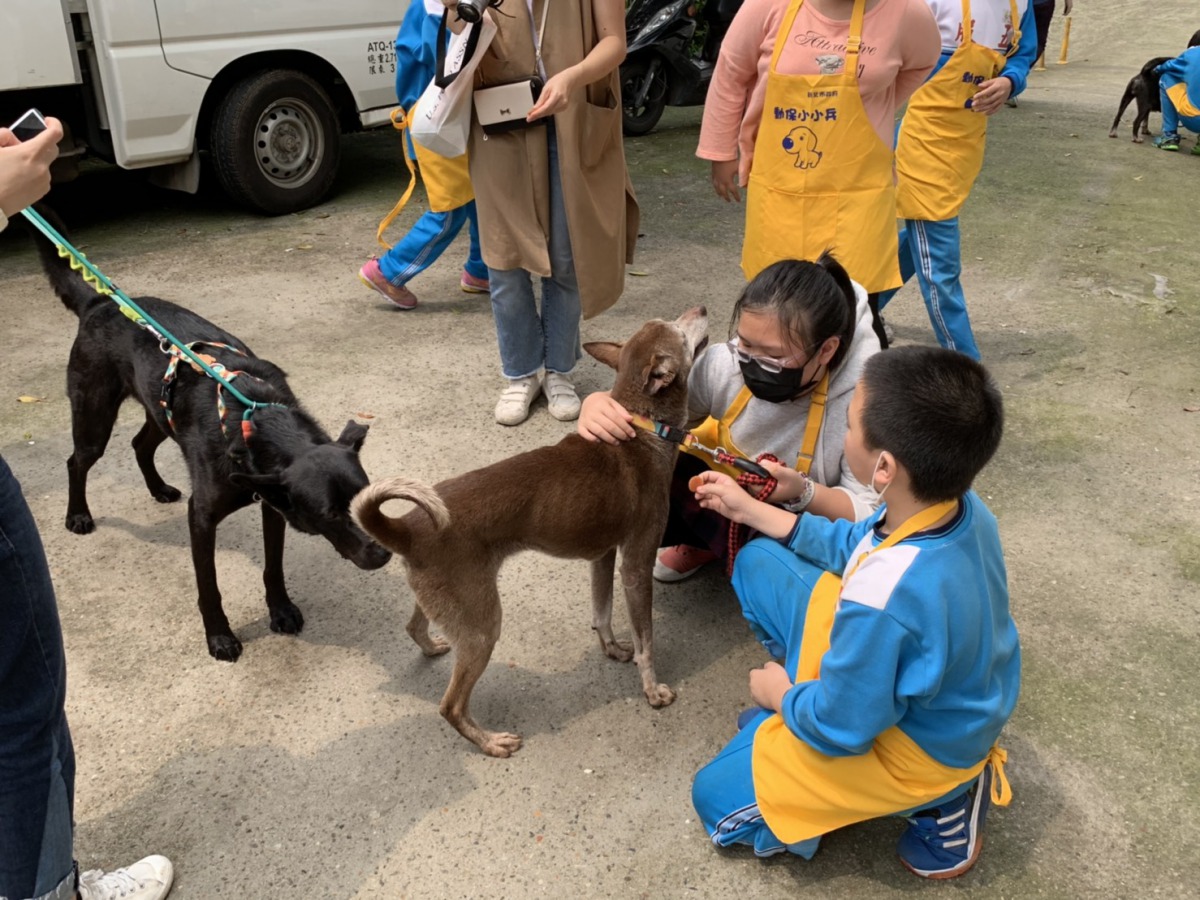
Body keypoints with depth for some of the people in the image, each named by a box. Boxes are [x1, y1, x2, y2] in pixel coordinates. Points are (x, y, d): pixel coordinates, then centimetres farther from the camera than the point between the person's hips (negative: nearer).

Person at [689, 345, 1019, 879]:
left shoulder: (880, 598, -42)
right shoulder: (960, 505, -17)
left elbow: (842, 728, -26)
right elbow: (854, 545, 4)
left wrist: (782, 696, -4)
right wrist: (750, 509, 6)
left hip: (913, 748, -8)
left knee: (714, 797, 9)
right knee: (759, 564, 8)